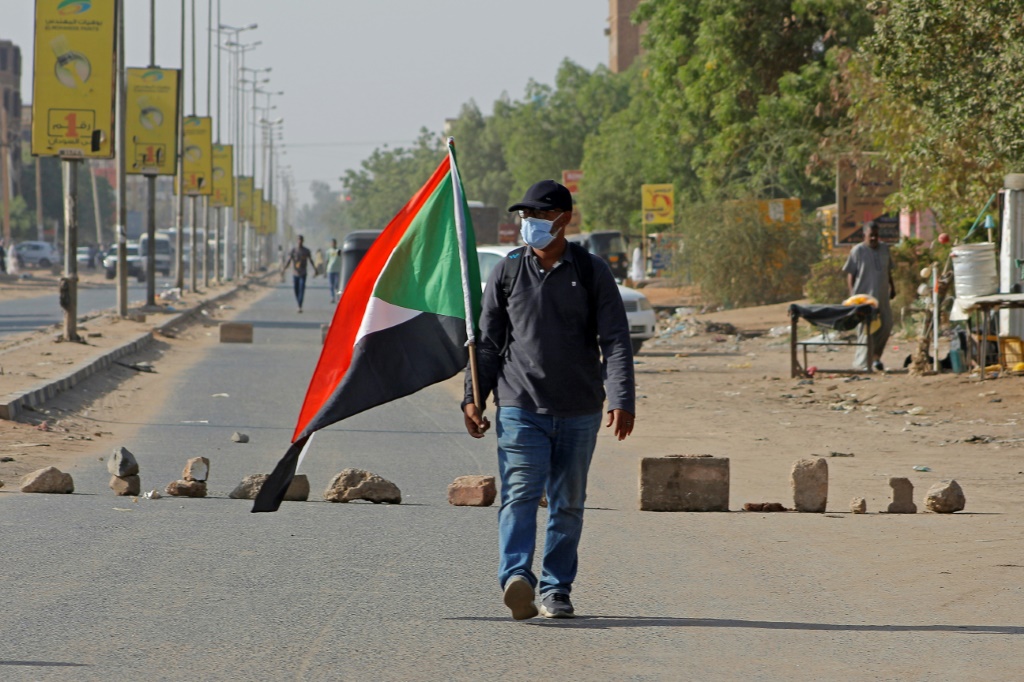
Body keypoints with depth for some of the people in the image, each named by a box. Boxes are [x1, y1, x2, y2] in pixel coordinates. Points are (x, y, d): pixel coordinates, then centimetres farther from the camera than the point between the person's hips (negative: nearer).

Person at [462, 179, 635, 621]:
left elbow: (615, 340, -1)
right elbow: (487, 340, 12)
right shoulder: (507, 273, 7)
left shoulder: (591, 273, 3)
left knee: (568, 504, 6)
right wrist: (473, 398, 5)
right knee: (521, 493, -16)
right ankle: (516, 576, -30)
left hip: (579, 413, 1)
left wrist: (621, 400, -12)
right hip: (520, 407, -1)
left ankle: (556, 591, 13)